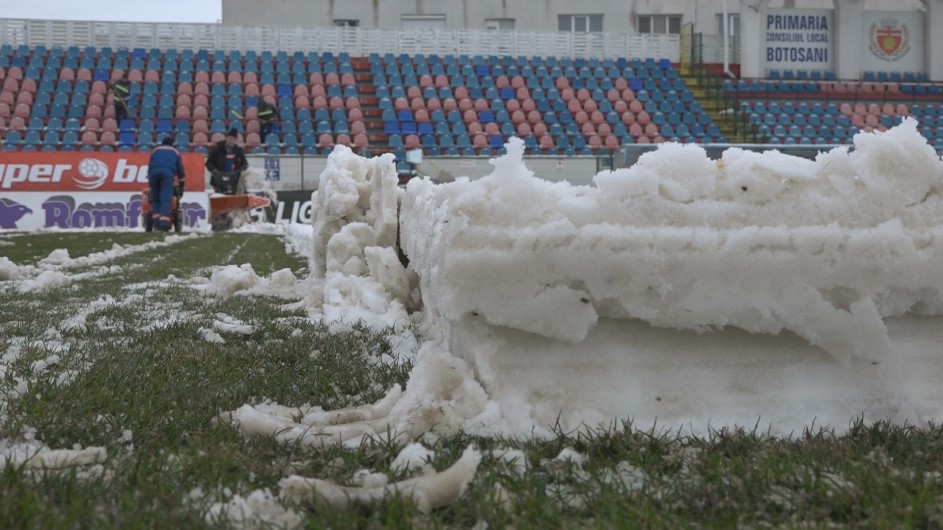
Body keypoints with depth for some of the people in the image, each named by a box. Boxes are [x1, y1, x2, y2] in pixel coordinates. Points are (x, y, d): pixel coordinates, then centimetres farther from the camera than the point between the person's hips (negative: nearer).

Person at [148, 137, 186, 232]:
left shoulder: (155, 151, 33)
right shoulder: (175, 152, 30)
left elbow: (150, 166, 32)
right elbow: (180, 169, 28)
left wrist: (150, 182, 38)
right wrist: (181, 186, 35)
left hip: (154, 172, 2)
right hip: (168, 172, -2)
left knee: (155, 197, 11)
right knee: (166, 198, -10)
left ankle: (157, 222, -3)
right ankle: (164, 223, -26)